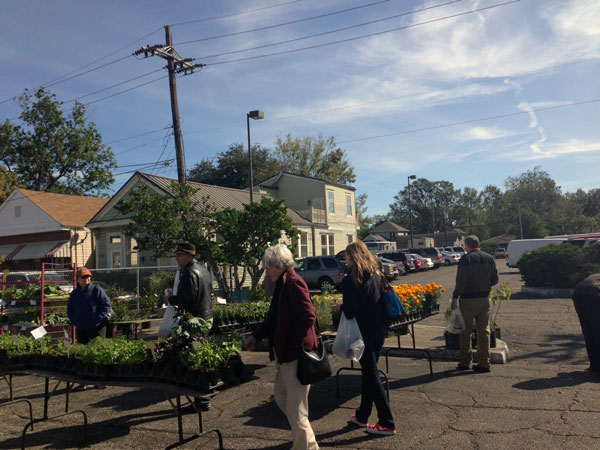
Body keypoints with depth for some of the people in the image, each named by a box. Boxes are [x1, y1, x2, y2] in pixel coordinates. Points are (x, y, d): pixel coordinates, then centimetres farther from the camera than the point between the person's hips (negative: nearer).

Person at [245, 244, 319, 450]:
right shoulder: (282, 283, 13)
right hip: (286, 354, 11)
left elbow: (308, 316, -24)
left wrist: (293, 345, -20)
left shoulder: (294, 282, -17)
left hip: (295, 354, -11)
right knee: (281, 396, 22)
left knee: (296, 408, 0)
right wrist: (256, 336, 16)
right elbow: (274, 317, 20)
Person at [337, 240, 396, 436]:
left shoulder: (350, 280, -17)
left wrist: (340, 307, 2)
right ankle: (362, 416, 32)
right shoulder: (376, 275, 5)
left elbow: (349, 312, -18)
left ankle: (387, 423, 9)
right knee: (368, 372, 18)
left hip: (364, 333, -7)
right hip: (379, 331, 8)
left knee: (371, 375, 3)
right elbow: (381, 301, 12)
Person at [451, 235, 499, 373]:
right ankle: (484, 363, 12)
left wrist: (455, 298, -14)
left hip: (468, 299, -5)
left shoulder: (465, 259, -11)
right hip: (485, 299, 5)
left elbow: (461, 281, -17)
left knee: (466, 331, 6)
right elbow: (495, 280, 8)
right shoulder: (489, 258, 6)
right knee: (484, 331, 10)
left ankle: (465, 362, 14)